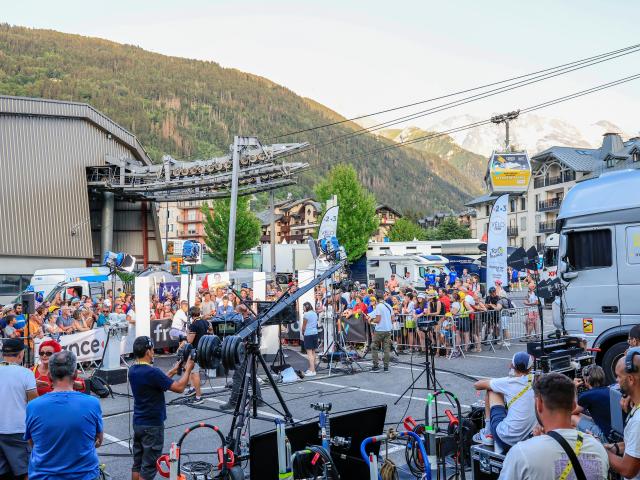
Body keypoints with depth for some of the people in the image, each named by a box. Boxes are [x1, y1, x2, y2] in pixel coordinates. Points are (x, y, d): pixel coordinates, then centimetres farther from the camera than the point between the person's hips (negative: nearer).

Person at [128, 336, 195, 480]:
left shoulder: (133, 370, 2)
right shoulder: (152, 372, -24)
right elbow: (179, 387, -20)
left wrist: (173, 371, 18)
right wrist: (188, 369, -6)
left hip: (138, 423, 8)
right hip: (152, 425, -8)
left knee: (137, 464, 15)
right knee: (148, 467, 0)